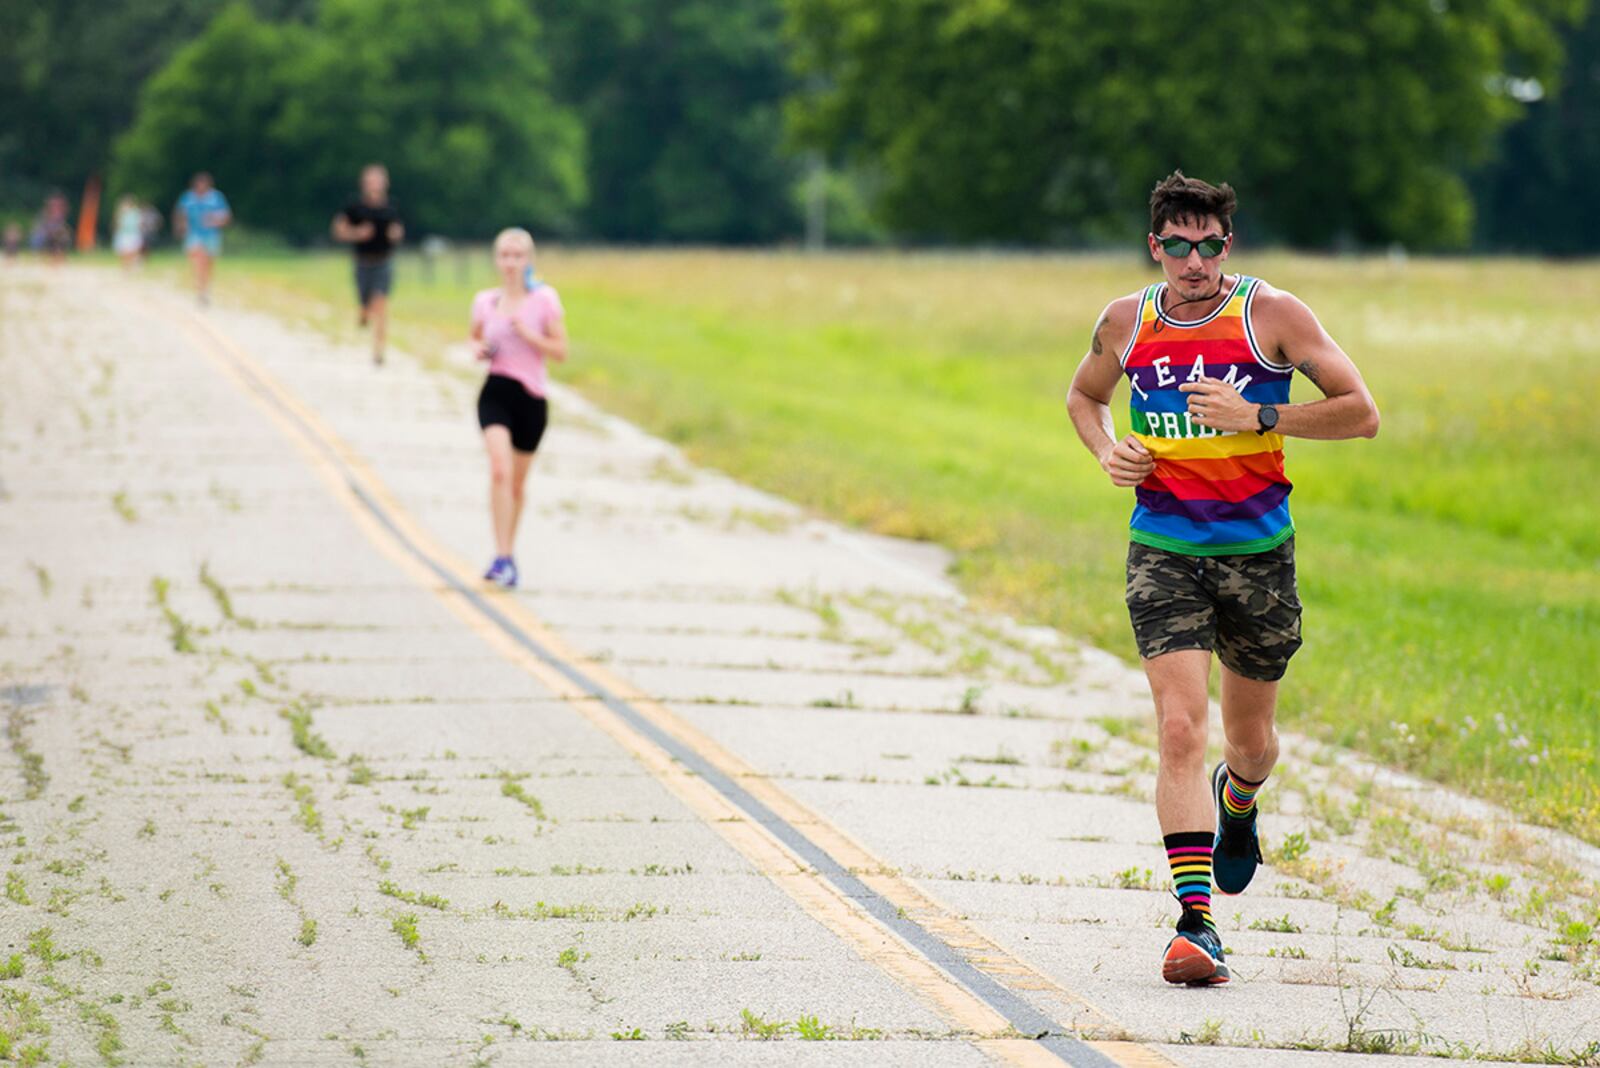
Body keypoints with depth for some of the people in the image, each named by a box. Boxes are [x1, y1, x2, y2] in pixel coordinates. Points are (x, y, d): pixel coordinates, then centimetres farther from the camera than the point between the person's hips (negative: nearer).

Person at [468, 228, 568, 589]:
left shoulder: (544, 299, -3)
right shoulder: (485, 301, 4)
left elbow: (560, 351, -2)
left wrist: (528, 334, -16)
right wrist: (479, 349, -1)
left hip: (531, 396, 0)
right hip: (496, 393, 0)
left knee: (517, 481, 12)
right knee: (500, 470, -20)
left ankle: (507, 557, 30)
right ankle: (502, 557, -23)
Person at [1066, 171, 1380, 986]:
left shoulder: (1271, 314, -7)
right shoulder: (1126, 323, 2)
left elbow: (1360, 412, -10)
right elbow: (1083, 395, 23)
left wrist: (1256, 416, -21)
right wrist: (1107, 452, 1)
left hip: (1258, 550, 0)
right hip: (1163, 550, 0)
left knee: (1249, 738, 15)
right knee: (1180, 730, -16)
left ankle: (1236, 804, 53)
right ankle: (1195, 922, -19)